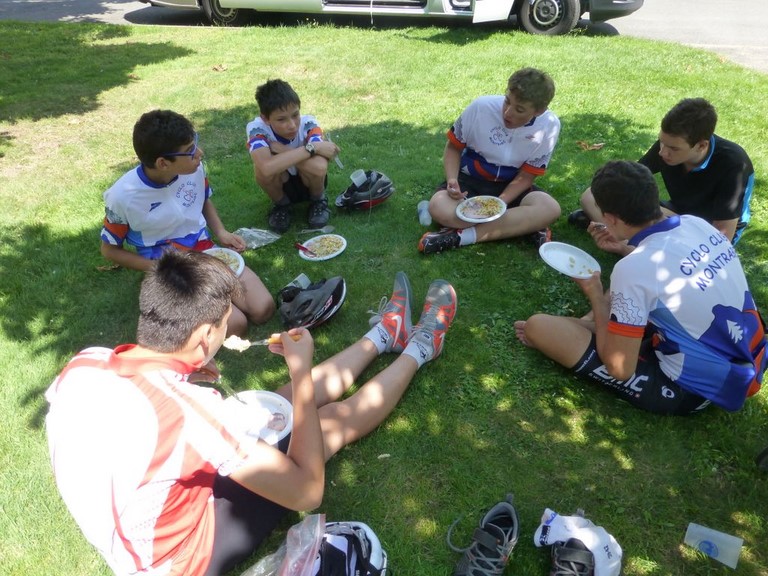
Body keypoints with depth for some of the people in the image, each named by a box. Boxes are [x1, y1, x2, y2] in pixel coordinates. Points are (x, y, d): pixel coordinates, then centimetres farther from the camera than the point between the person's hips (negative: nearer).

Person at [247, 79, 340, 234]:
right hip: (280, 185, 0)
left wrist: (282, 151, -34)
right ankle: (281, 204, 1)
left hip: (309, 182, 0)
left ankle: (318, 200, 1)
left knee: (317, 166, -35)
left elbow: (322, 160, -42)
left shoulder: (308, 123, -26)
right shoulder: (256, 128, -29)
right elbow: (267, 168, -48)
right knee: (262, 167, -33)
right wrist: (311, 148, -42)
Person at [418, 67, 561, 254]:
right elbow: (454, 146, -5)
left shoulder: (550, 126, -18)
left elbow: (526, 176, -10)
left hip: (511, 186, 1)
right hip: (470, 180, -1)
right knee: (439, 208, -33)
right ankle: (526, 226, -24)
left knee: (550, 209, -30)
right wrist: (452, 180, -23)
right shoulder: (480, 107, -21)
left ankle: (460, 236, -30)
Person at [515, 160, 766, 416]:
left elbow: (620, 368, -19)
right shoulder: (697, 223, -4)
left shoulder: (633, 269, -26)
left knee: (538, 325, -12)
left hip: (689, 390, -8)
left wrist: (596, 296, -8)